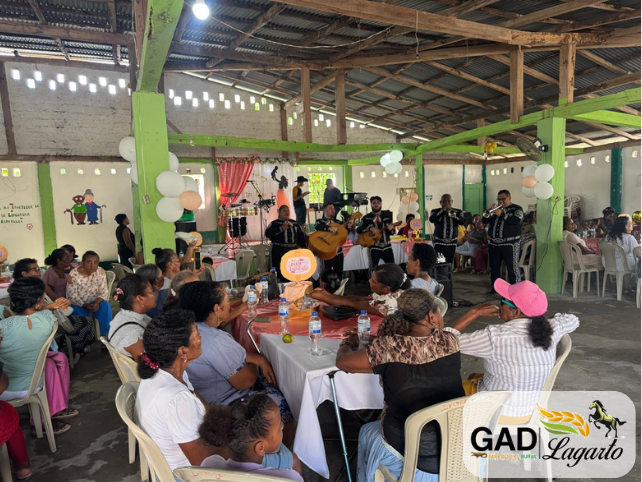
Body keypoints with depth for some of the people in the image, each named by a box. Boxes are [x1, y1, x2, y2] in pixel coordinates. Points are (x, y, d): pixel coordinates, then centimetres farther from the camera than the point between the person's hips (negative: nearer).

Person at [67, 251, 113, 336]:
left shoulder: (101, 272, -10)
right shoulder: (73, 275, -16)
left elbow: (103, 292, -7)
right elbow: (73, 297, -13)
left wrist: (97, 302, -27)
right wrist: (86, 306, -28)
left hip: (95, 302, 2)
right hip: (79, 304, -1)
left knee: (106, 306, -28)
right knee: (78, 312, -33)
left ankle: (105, 335, -19)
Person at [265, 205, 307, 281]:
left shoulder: (294, 223, 13)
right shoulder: (275, 223, -2)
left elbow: (301, 236, 19)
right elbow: (267, 233, -19)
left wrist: (303, 248, 12)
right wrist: (281, 228, -24)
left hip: (293, 250, 5)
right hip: (279, 251, -5)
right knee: (281, 272, -7)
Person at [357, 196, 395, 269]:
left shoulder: (387, 215, 10)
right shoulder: (366, 217, 2)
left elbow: (392, 231, 10)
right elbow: (358, 230, -5)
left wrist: (391, 228, -14)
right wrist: (370, 228, -18)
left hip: (386, 246, 3)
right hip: (374, 247, -3)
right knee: (374, 269, -3)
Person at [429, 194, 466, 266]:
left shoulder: (458, 212, 5)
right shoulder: (435, 211, 0)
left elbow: (463, 222, -11)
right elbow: (431, 220, -20)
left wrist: (453, 216, -25)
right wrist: (443, 211, -21)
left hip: (452, 242, 2)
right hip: (439, 242, -2)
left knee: (449, 263, 5)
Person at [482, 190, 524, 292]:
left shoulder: (517, 209, 1)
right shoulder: (495, 209, 16)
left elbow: (516, 221, -18)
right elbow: (484, 221, 7)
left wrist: (502, 214, -20)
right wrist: (489, 211, -9)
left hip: (509, 244, -5)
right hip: (493, 244, 5)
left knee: (513, 268, -4)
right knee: (494, 267, 11)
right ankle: (494, 287, 22)